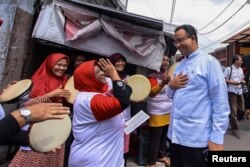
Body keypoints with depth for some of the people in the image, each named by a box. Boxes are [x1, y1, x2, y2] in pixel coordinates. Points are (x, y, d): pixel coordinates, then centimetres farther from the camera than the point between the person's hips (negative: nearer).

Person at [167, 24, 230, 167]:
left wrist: (217, 137, -16)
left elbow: (220, 102, -13)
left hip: (197, 138, -7)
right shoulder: (180, 65, 13)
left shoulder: (209, 62, -9)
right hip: (175, 133, 7)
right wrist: (171, 86, -3)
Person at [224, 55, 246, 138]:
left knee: (241, 109, 11)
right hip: (232, 91, -7)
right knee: (233, 111, -3)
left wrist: (243, 81, -1)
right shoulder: (229, 69, -9)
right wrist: (233, 82, -19)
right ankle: (235, 130, 5)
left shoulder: (241, 69, 12)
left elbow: (242, 79, 21)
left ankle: (231, 118, 37)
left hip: (239, 91, 7)